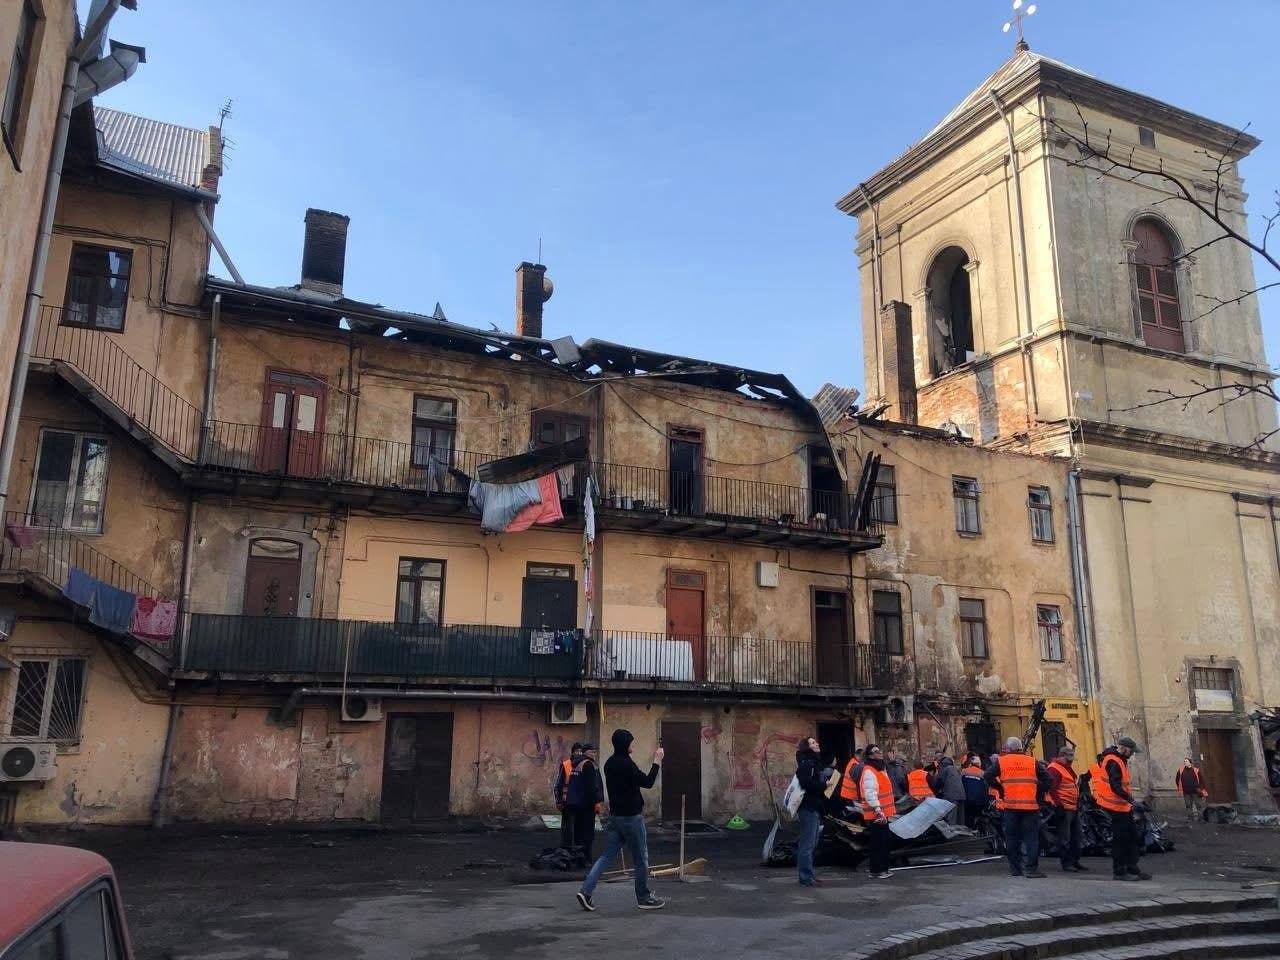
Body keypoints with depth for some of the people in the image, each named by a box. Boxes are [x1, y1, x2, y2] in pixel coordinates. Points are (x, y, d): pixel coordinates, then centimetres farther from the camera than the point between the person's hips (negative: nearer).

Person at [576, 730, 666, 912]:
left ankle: (586, 891, -1)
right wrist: (657, 761, -10)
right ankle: (644, 898, 17)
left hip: (615, 815, 8)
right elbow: (647, 782, -16)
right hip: (631, 817, -8)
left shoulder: (610, 763, 8)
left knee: (607, 856, 9)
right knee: (641, 859, 6)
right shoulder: (626, 764, -20)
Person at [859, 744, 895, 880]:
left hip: (882, 813, 10)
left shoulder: (879, 770, 18)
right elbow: (870, 794, -25)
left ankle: (881, 868, 25)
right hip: (876, 815, -10)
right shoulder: (869, 772, -16)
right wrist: (878, 811, -28)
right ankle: (876, 871, -1)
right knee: (878, 843, -7)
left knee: (885, 841, 16)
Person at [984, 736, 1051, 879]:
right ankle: (1031, 868, -5)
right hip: (1030, 806, 0)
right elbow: (1046, 779, 0)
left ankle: (1015, 868, 13)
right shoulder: (1033, 762, 7)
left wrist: (1000, 790, -2)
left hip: (1009, 805, 0)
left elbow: (988, 777, -9)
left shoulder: (1000, 761, 3)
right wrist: (1039, 793, 5)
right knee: (1031, 838, 2)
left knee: (1012, 838, 9)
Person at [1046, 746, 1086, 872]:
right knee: (1064, 838, -6)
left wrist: (1078, 803, 25)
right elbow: (1052, 789, -21)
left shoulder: (1068, 768, 18)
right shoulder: (1054, 769, -15)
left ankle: (1075, 861, 25)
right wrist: (1059, 805, -23)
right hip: (1063, 808, -10)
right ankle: (1066, 863, -1)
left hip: (1074, 808, 10)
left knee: (1076, 836, 16)